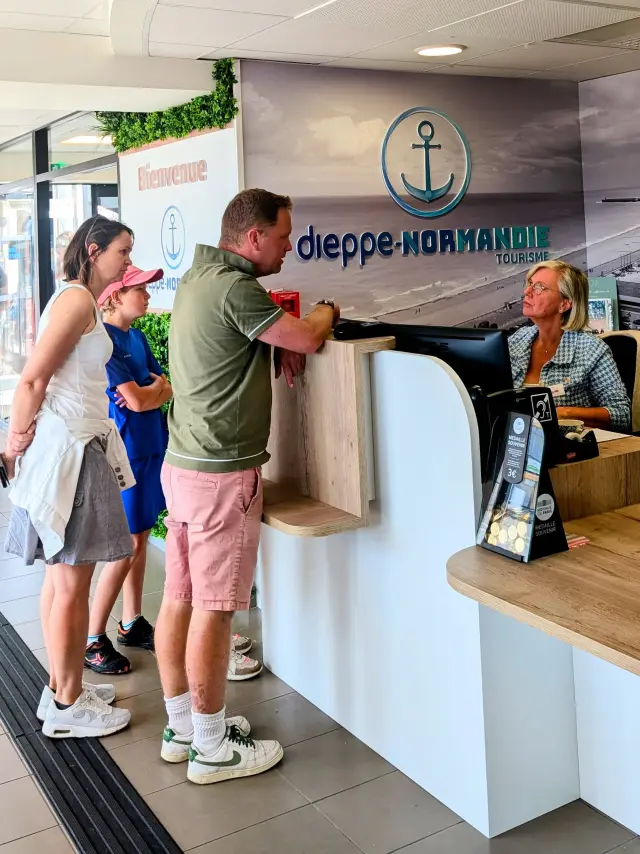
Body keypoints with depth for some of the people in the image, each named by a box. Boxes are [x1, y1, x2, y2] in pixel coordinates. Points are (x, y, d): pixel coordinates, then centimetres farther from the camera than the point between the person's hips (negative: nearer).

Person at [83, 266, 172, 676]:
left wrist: (149, 391, -12)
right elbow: (135, 400, -19)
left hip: (149, 447, 8)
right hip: (124, 450, -8)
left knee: (140, 538, 14)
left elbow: (171, 389, 8)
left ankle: (132, 624, 27)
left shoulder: (138, 338, 11)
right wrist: (159, 388, 1)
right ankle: (93, 639, 7)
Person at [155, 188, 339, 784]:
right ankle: (211, 748, 12)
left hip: (182, 464, 10)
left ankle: (182, 726, 26)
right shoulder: (232, 287, -17)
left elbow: (267, 330, 25)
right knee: (213, 609, -1)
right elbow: (307, 339, -15)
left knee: (179, 598, 13)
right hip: (222, 473, -10)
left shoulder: (197, 277, 14)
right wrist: (326, 313, 6)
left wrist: (286, 335, 5)